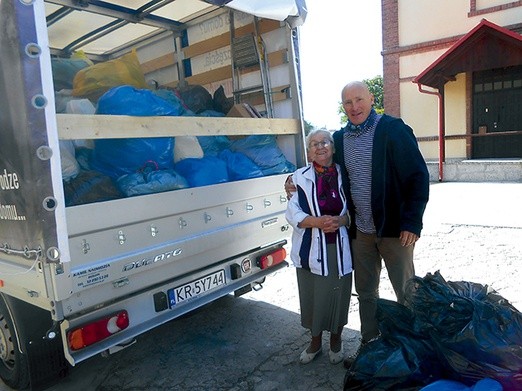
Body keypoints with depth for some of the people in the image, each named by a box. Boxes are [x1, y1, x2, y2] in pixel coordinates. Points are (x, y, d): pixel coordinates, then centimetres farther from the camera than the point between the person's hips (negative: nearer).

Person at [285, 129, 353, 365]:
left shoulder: (344, 175, 2)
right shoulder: (301, 177, -1)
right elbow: (293, 213, -6)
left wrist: (341, 220, -16)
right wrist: (318, 222, -21)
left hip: (339, 248, 1)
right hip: (311, 248, 0)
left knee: (339, 294, 9)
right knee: (312, 296, 9)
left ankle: (336, 341, 35)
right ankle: (315, 341, 34)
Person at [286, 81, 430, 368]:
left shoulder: (393, 129, -9)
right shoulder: (340, 138, 7)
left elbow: (419, 175, -12)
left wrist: (411, 222, -17)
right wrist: (296, 182, 3)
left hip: (394, 229, -5)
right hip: (360, 232, 5)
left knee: (406, 292, 9)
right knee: (365, 292, 16)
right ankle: (369, 346, 33)